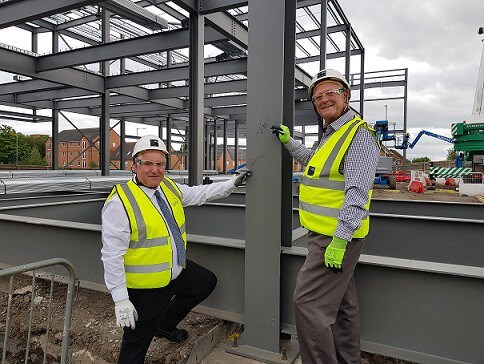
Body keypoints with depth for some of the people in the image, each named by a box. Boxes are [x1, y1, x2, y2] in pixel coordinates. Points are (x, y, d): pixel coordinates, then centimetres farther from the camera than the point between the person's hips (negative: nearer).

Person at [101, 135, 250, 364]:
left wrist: (231, 184, 11)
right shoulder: (120, 201, -22)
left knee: (207, 281, 24)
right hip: (145, 285, -8)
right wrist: (120, 300, -21)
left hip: (177, 271, 8)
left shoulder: (169, 187, -1)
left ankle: (165, 326, 38)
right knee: (137, 341, 5)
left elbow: (199, 194, 16)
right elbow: (112, 254, -22)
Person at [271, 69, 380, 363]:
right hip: (329, 234, 10)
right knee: (341, 303, 20)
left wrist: (340, 240, -28)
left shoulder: (359, 134, -15)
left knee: (309, 303, -7)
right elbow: (314, 161, 35)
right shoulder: (332, 133, 16)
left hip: (336, 237, -10)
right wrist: (289, 141, 24)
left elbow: (356, 192, -24)